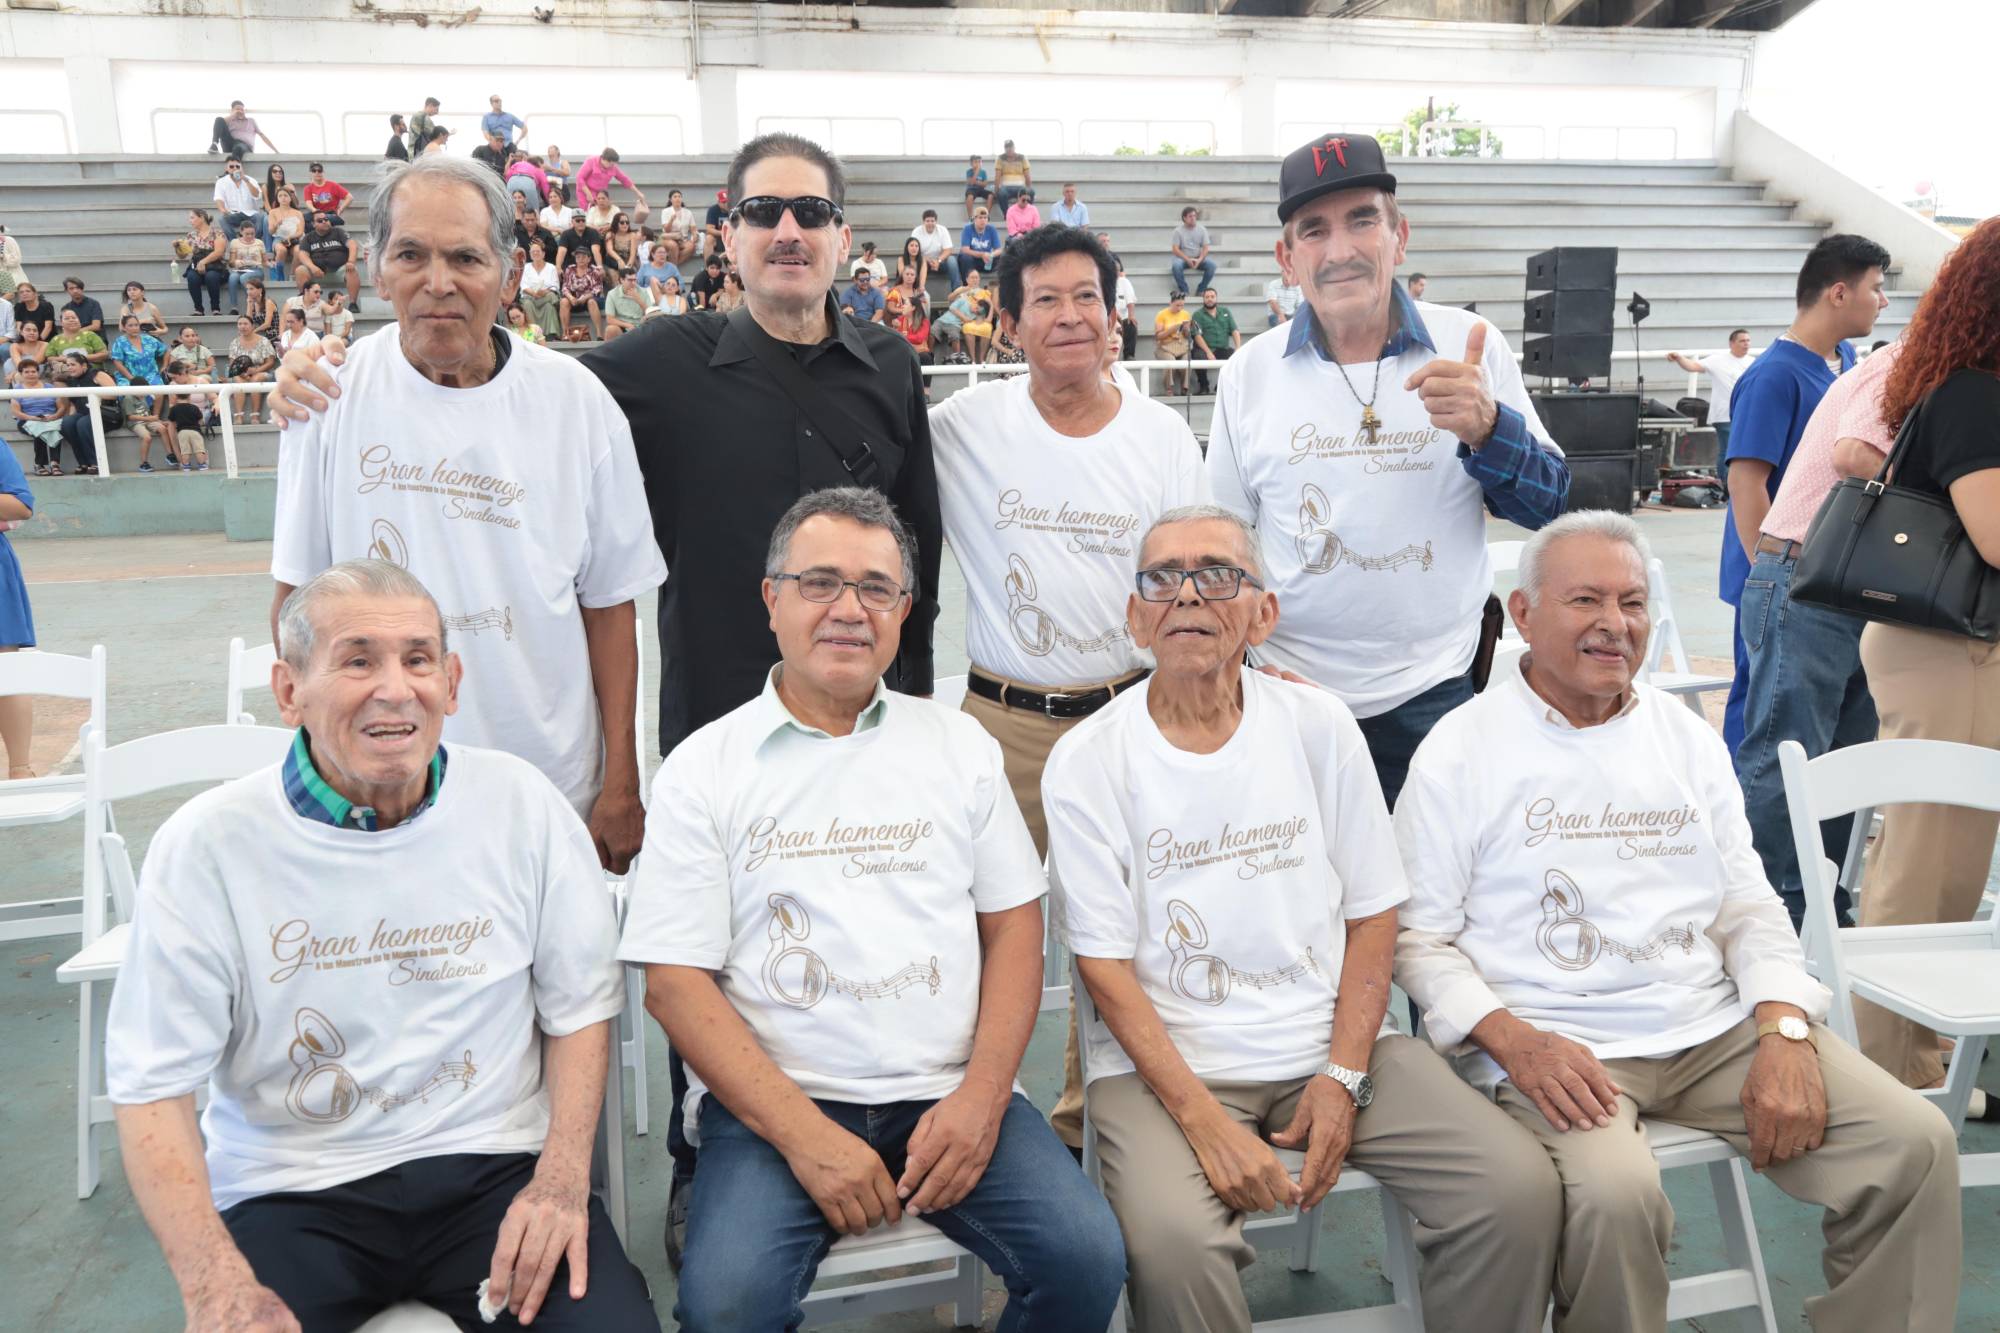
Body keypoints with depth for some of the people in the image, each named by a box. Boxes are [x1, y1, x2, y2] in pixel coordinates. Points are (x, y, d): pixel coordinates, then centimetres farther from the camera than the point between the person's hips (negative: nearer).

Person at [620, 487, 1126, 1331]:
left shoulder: (960, 746, 10)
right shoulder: (702, 770, 2)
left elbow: (1013, 928, 8)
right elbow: (676, 984, -3)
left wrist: (981, 1095, -7)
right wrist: (805, 1134, -13)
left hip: (951, 1095, 2)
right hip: (774, 1101, -2)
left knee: (1087, 1257, -18)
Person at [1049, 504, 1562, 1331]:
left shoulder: (1319, 727, 3)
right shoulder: (1086, 764, -6)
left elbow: (1372, 914, 5)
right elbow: (1107, 968, -7)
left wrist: (1344, 1076, -8)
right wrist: (1204, 1122, -18)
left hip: (1331, 1045, 3)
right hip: (1167, 1061, -2)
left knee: (1521, 1190, -14)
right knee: (1172, 1241, -30)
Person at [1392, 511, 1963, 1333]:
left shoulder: (1688, 738, 14)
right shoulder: (1460, 751, -2)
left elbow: (1750, 908, 13)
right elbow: (1419, 936, -3)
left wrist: (1786, 1032, -4)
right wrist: (1512, 1040, -18)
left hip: (1716, 1026, 5)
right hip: (1556, 1045, -5)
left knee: (1917, 1143, -11)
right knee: (1615, 1191, -32)